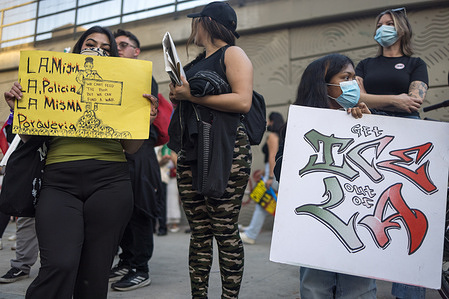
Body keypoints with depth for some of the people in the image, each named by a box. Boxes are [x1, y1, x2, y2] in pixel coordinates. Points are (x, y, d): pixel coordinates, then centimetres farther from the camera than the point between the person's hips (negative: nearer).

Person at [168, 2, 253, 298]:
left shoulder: (232, 53, 3)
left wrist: (192, 95, -10)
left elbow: (243, 101, -13)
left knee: (225, 231, -7)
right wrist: (178, 95, 11)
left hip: (225, 149, -7)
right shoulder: (197, 62, 26)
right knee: (199, 232, 7)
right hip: (191, 151, 8)